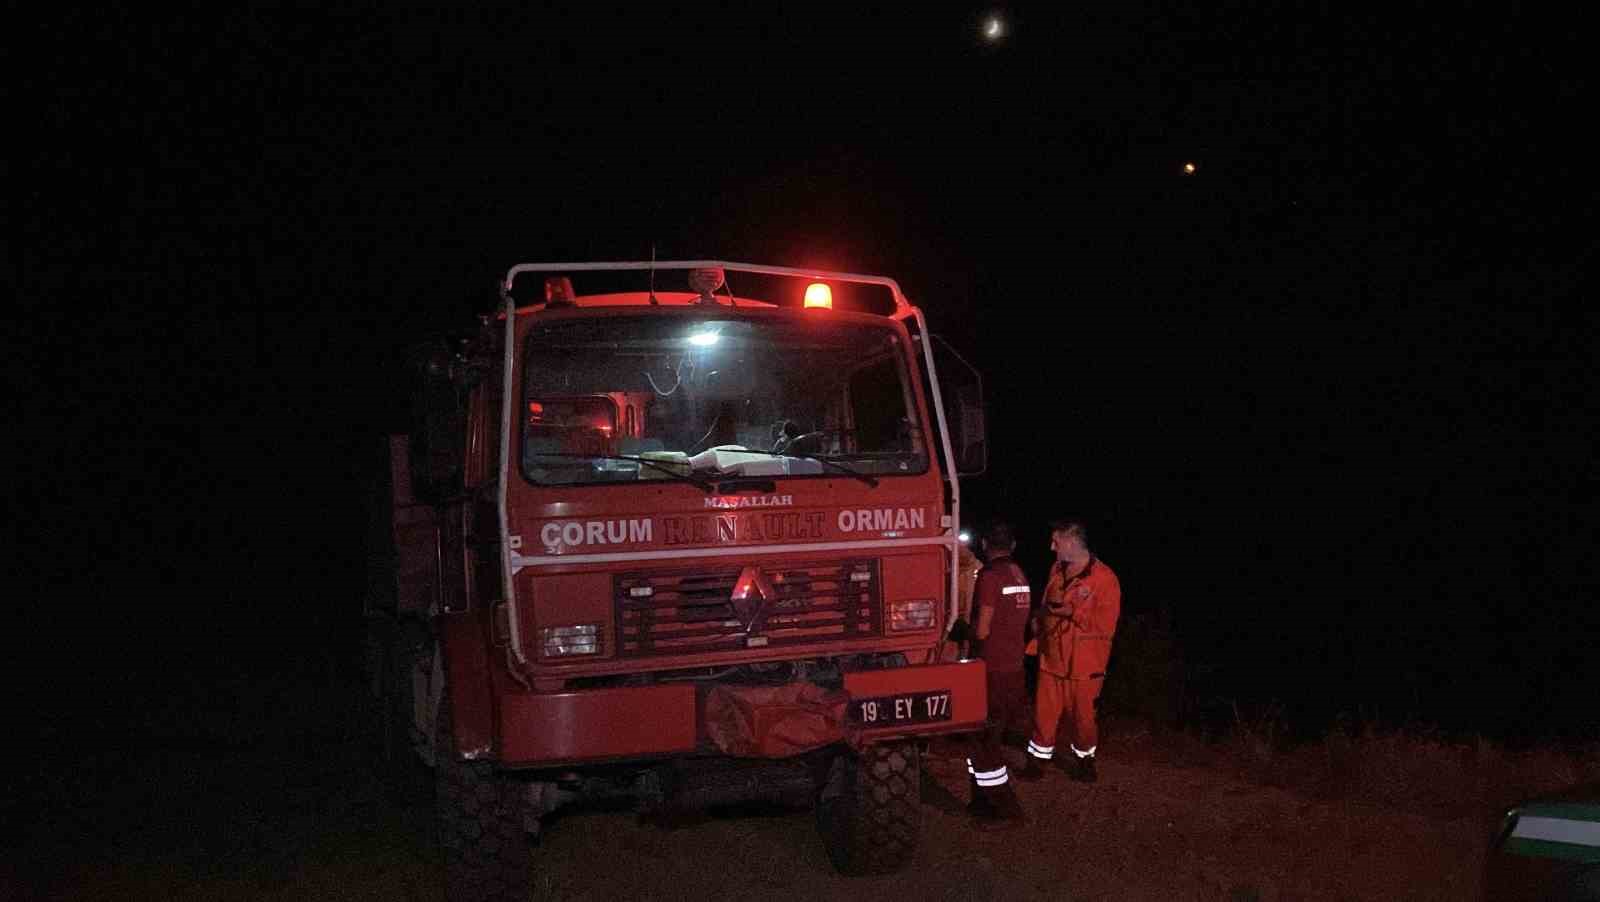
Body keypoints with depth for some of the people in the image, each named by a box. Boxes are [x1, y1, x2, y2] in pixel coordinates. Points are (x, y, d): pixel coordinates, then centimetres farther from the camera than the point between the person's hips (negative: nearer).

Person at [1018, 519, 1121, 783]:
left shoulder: (1104, 578, -16)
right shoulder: (1057, 570, 6)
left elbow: (1106, 626, -17)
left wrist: (1072, 613, -21)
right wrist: (1039, 620, 1)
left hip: (1083, 664, -5)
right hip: (1052, 659, 5)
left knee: (1082, 715, 10)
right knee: (1045, 712, 8)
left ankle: (1085, 759, 31)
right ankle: (1037, 761, 19)